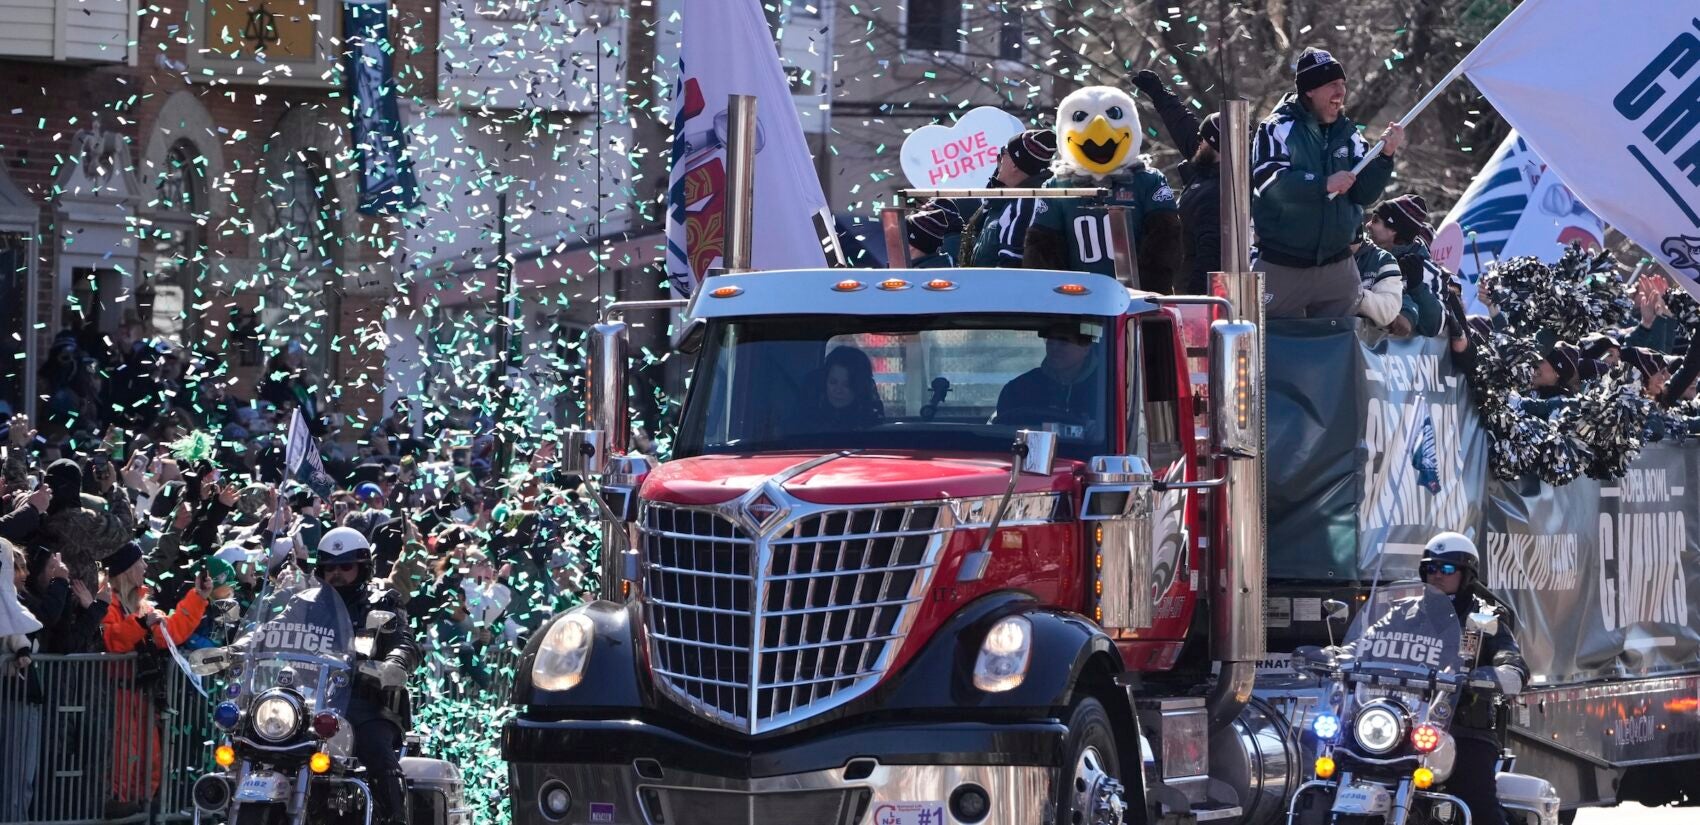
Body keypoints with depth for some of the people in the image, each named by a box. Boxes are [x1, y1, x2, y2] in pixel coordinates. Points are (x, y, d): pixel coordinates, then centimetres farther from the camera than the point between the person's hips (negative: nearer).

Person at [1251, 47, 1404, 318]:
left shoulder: (1348, 134, 7)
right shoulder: (1278, 129, -8)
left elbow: (1364, 194, 1)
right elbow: (1269, 182, -22)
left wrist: (1385, 156, -14)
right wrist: (1324, 184, -27)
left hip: (1337, 267, 5)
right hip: (1282, 267, -5)